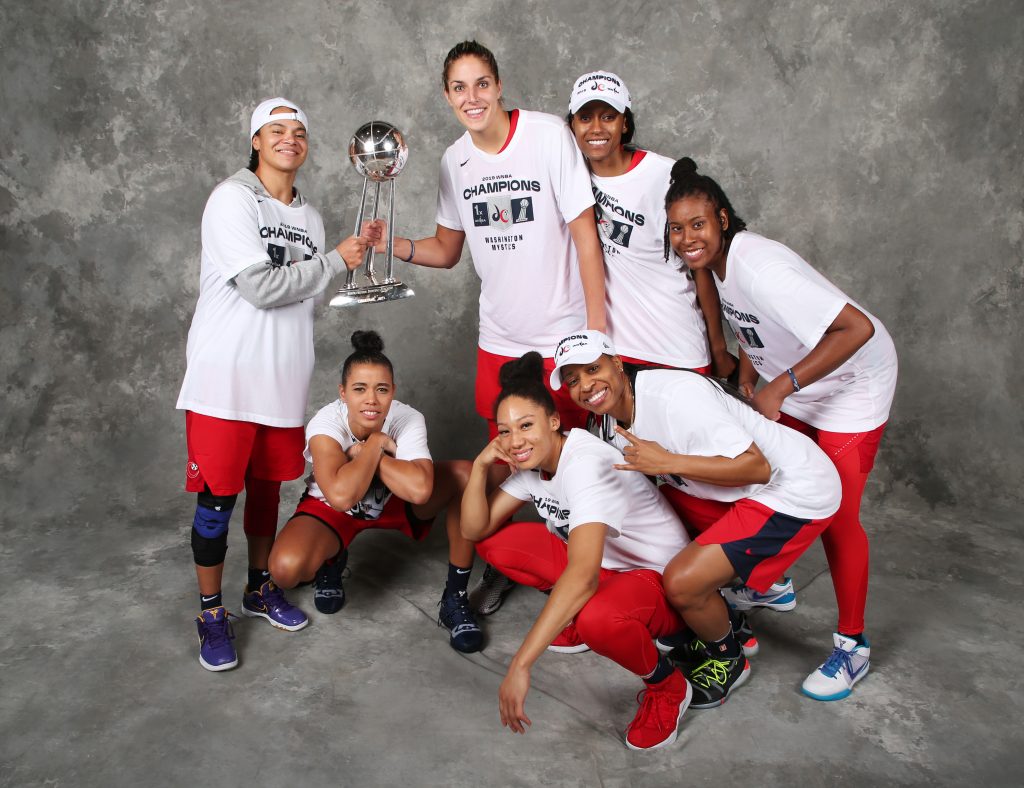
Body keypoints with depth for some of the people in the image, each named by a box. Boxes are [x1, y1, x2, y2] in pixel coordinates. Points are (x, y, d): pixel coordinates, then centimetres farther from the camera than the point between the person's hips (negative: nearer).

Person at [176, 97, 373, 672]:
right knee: (217, 496, 1)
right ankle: (212, 611, 18)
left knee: (267, 486, 16)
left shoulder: (308, 215, 13)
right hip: (226, 376, -6)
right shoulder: (232, 199, -9)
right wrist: (336, 262, -10)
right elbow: (260, 286, -18)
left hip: (283, 378, 6)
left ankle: (261, 588, 34)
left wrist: (357, 254, 3)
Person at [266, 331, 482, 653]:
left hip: (393, 501, 2)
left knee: (467, 475, -25)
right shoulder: (326, 424, -29)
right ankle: (331, 561, 9)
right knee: (287, 568, -33)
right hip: (331, 508, -2)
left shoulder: (408, 419, -25)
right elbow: (341, 496, -46)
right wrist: (375, 444, -34)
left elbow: (419, 490, -43)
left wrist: (361, 453, -34)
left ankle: (455, 599, -11)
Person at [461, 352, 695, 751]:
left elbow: (583, 576, -44)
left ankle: (667, 686, -8)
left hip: (663, 580, -7)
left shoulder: (585, 464, -31)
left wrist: (520, 665, -46)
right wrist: (481, 465, -20)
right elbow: (474, 531, -3)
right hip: (604, 564, 8)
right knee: (495, 542, -5)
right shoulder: (532, 462, -6)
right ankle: (573, 617, 14)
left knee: (597, 619, -41)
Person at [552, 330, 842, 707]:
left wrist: (668, 463, -28)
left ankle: (728, 660, 13)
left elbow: (757, 467, -27)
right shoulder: (616, 415, 2)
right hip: (735, 493, 9)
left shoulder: (674, 395, -26)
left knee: (682, 582, -19)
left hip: (795, 492, -9)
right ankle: (718, 624, 20)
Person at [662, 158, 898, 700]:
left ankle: (852, 646, 13)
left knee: (835, 517, -4)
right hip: (787, 384, 8)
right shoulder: (716, 262, -7)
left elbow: (856, 328, -38)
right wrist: (747, 373, 3)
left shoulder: (760, 267, -33)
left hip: (850, 385, -8)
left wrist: (779, 388, -36)